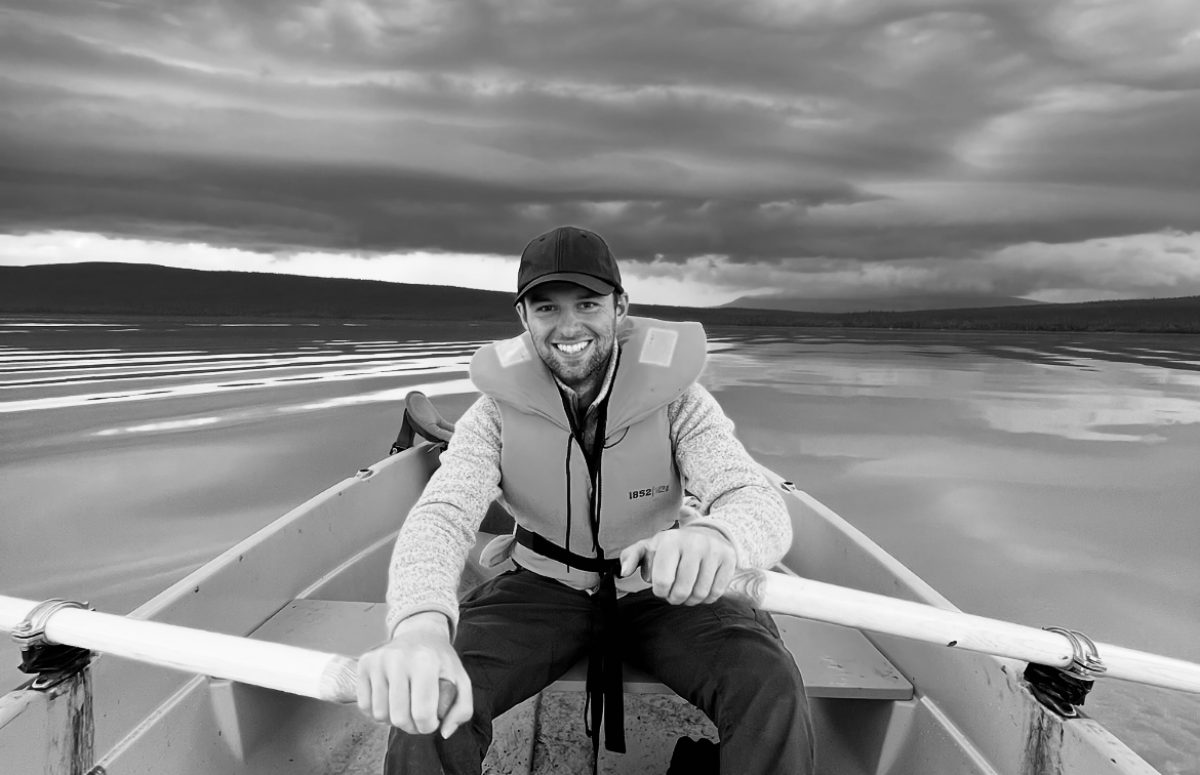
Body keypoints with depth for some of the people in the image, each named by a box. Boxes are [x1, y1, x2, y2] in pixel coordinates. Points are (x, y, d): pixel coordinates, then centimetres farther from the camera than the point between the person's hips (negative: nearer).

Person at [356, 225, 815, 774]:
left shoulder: (675, 396, -15)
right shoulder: (498, 409, -13)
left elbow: (759, 503, -27)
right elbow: (442, 512, -27)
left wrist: (715, 536, -54)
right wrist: (420, 625, -51)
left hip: (659, 591, 1)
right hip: (542, 587, 0)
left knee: (771, 686, -24)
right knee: (425, 700, -25)